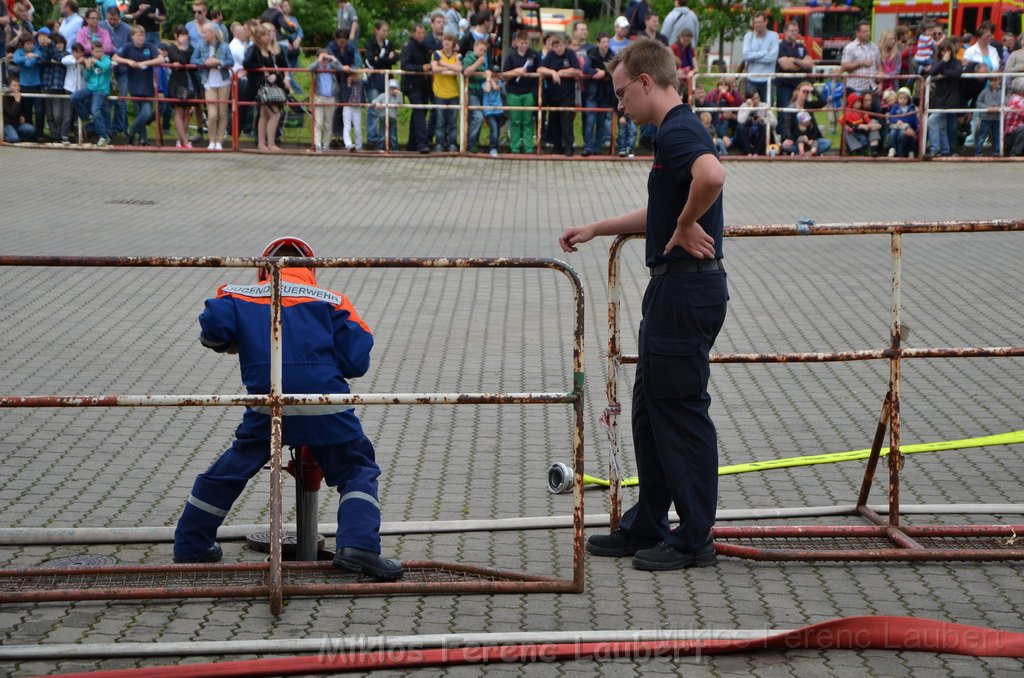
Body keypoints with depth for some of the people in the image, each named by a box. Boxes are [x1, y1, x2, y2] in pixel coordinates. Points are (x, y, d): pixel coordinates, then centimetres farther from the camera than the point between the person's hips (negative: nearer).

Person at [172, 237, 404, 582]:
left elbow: (213, 326, -5)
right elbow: (357, 360, 3)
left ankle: (191, 545, 29)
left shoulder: (241, 296, 13)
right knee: (358, 472, 12)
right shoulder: (332, 301, 11)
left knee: (230, 470, 21)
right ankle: (358, 545, -8)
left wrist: (231, 344, 17)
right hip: (325, 406, -1)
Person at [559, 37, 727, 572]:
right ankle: (646, 526, 24)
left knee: (681, 409, -3)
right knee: (650, 408, 16)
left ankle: (694, 539, 6)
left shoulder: (677, 132, -17)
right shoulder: (676, 130, 16)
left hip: (687, 289, -10)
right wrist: (597, 228, 30)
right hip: (672, 288, 10)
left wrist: (686, 226, -24)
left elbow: (711, 175, -40)